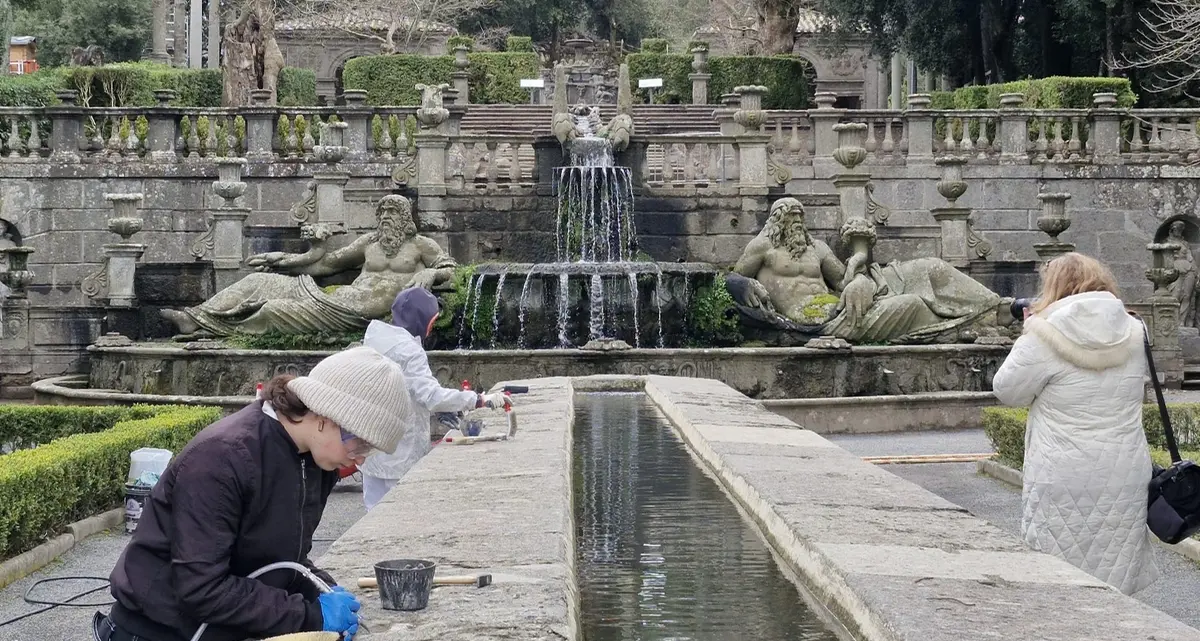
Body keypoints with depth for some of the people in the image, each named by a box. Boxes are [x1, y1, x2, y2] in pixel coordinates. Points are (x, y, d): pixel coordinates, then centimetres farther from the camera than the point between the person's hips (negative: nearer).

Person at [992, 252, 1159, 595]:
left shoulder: (1045, 336, -12)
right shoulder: (1134, 332, 4)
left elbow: (1006, 391, -2)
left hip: (1064, 482, -5)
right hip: (1126, 477, 5)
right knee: (1115, 571, 11)